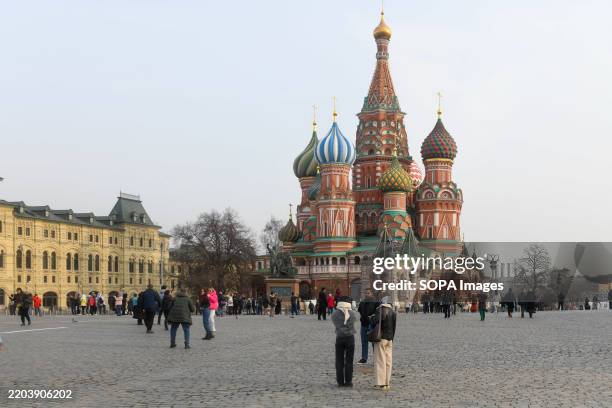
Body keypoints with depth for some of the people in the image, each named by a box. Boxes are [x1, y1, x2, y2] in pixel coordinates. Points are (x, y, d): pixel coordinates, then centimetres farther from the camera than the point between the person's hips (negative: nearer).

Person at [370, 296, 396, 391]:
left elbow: (374, 322, -19)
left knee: (380, 361, -2)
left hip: (381, 338, -6)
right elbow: (394, 326, 13)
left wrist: (372, 317, 0)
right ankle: (387, 383, 14)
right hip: (390, 339, 6)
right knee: (388, 362, 10)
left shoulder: (380, 310, -13)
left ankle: (381, 383, -2)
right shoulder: (393, 312, 7)